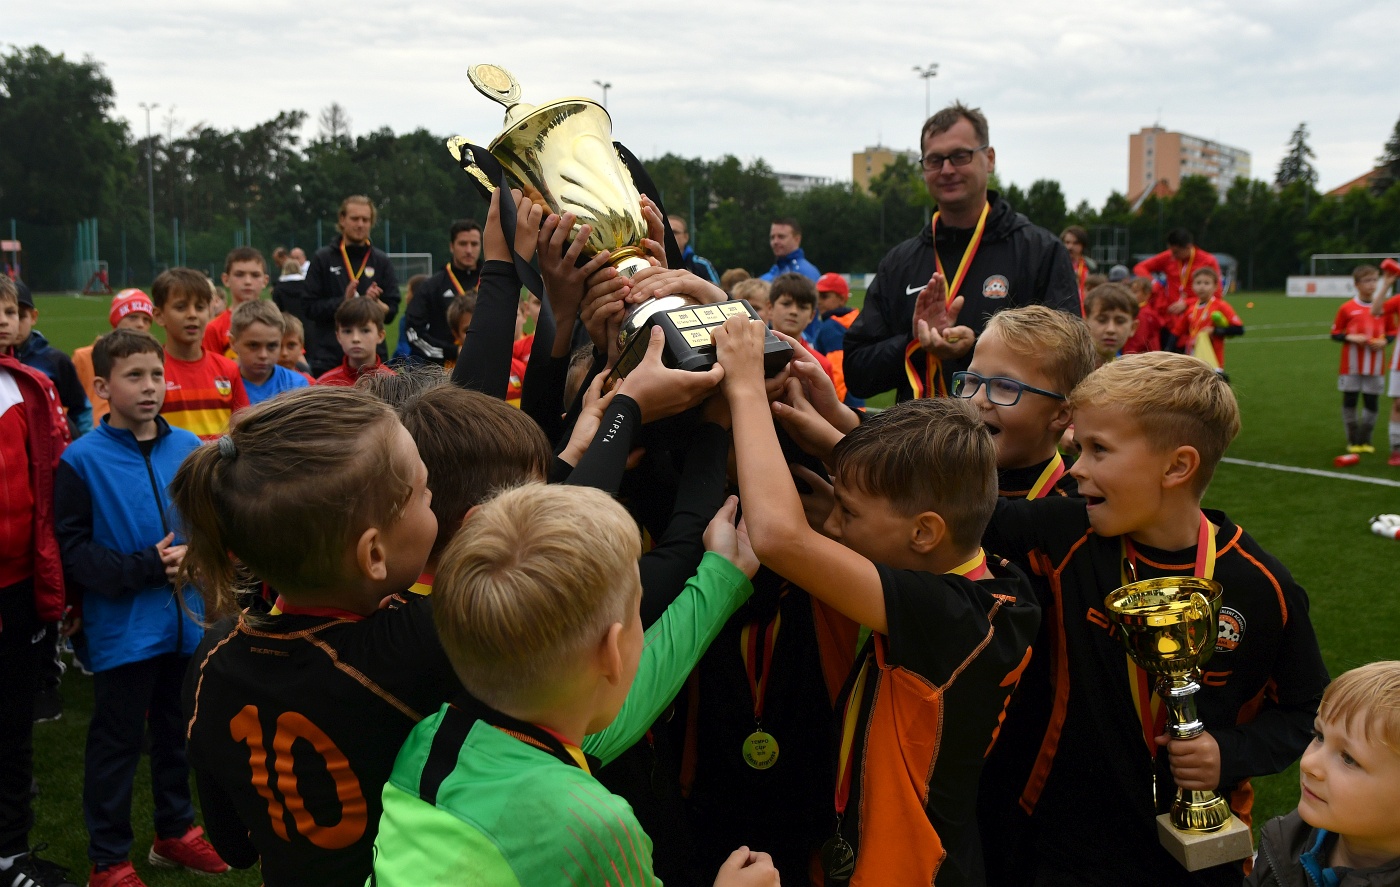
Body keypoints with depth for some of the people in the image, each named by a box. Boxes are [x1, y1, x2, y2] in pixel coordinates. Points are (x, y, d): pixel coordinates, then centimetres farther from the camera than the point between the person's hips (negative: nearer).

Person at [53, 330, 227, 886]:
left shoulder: (188, 448, -1)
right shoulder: (82, 460, -10)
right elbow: (71, 549, -10)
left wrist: (195, 557, -12)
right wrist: (145, 567, -18)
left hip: (188, 620, 4)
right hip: (121, 628, -4)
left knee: (178, 730, 19)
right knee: (117, 742, 8)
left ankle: (175, 830, 38)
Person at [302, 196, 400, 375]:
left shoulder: (381, 261, 9)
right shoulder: (322, 258, 4)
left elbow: (391, 311, 6)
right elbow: (310, 307, -1)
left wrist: (376, 303, -15)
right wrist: (343, 301, -16)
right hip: (328, 358, -1)